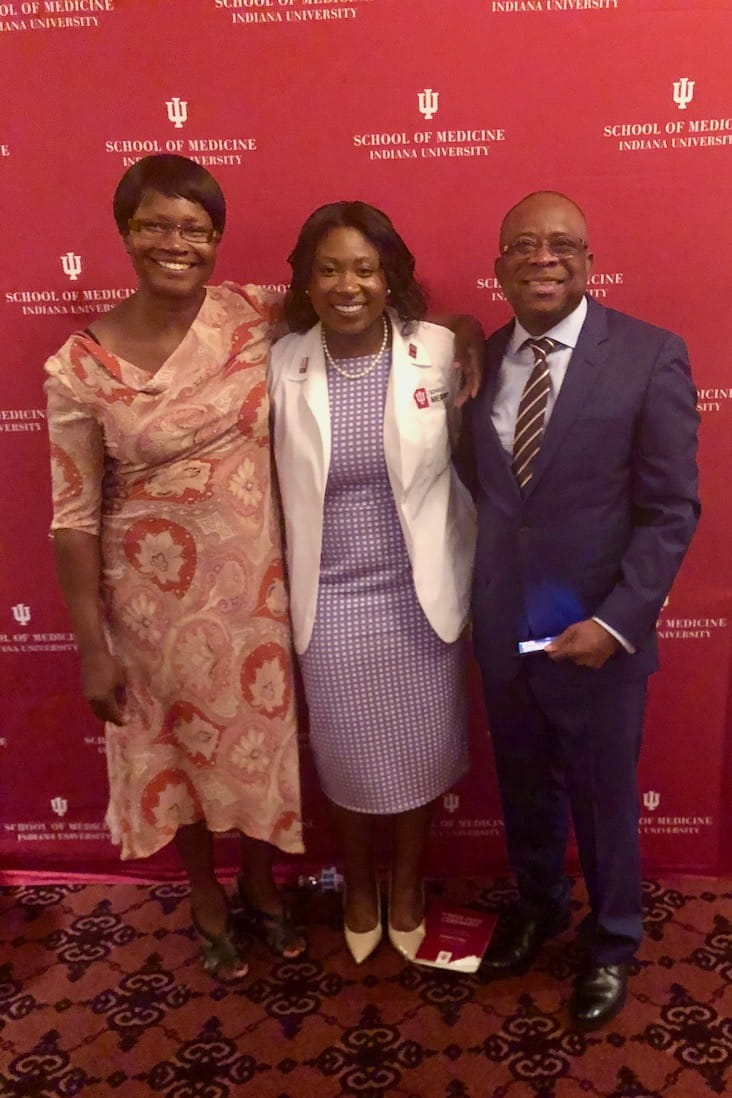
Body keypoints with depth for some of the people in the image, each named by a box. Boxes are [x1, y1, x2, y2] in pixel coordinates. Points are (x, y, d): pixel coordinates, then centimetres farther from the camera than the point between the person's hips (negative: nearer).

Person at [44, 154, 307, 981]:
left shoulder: (255, 317, -8)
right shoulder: (80, 368, -14)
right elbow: (75, 518, -9)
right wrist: (92, 646, -8)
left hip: (255, 580, 2)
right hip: (155, 591, -2)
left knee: (261, 737, 19)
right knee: (174, 748, 17)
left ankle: (260, 887, 48)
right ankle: (207, 903, 45)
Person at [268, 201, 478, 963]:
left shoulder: (440, 353, -11)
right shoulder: (282, 365, -10)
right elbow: (277, 487, -1)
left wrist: (469, 578, 1)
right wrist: (280, 591, 3)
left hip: (418, 592, 0)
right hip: (329, 597, 0)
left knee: (420, 750, 16)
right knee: (346, 756, 17)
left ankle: (407, 884, 45)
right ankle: (359, 888, 46)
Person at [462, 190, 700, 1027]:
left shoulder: (650, 356, -11)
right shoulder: (480, 360, 1)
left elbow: (671, 509, -13)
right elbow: (477, 489, 5)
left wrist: (616, 621, -19)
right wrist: (474, 598, -3)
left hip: (597, 633, -3)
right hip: (501, 629, 4)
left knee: (604, 799, 16)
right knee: (524, 788, 22)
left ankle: (612, 940, 43)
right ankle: (537, 906, 50)